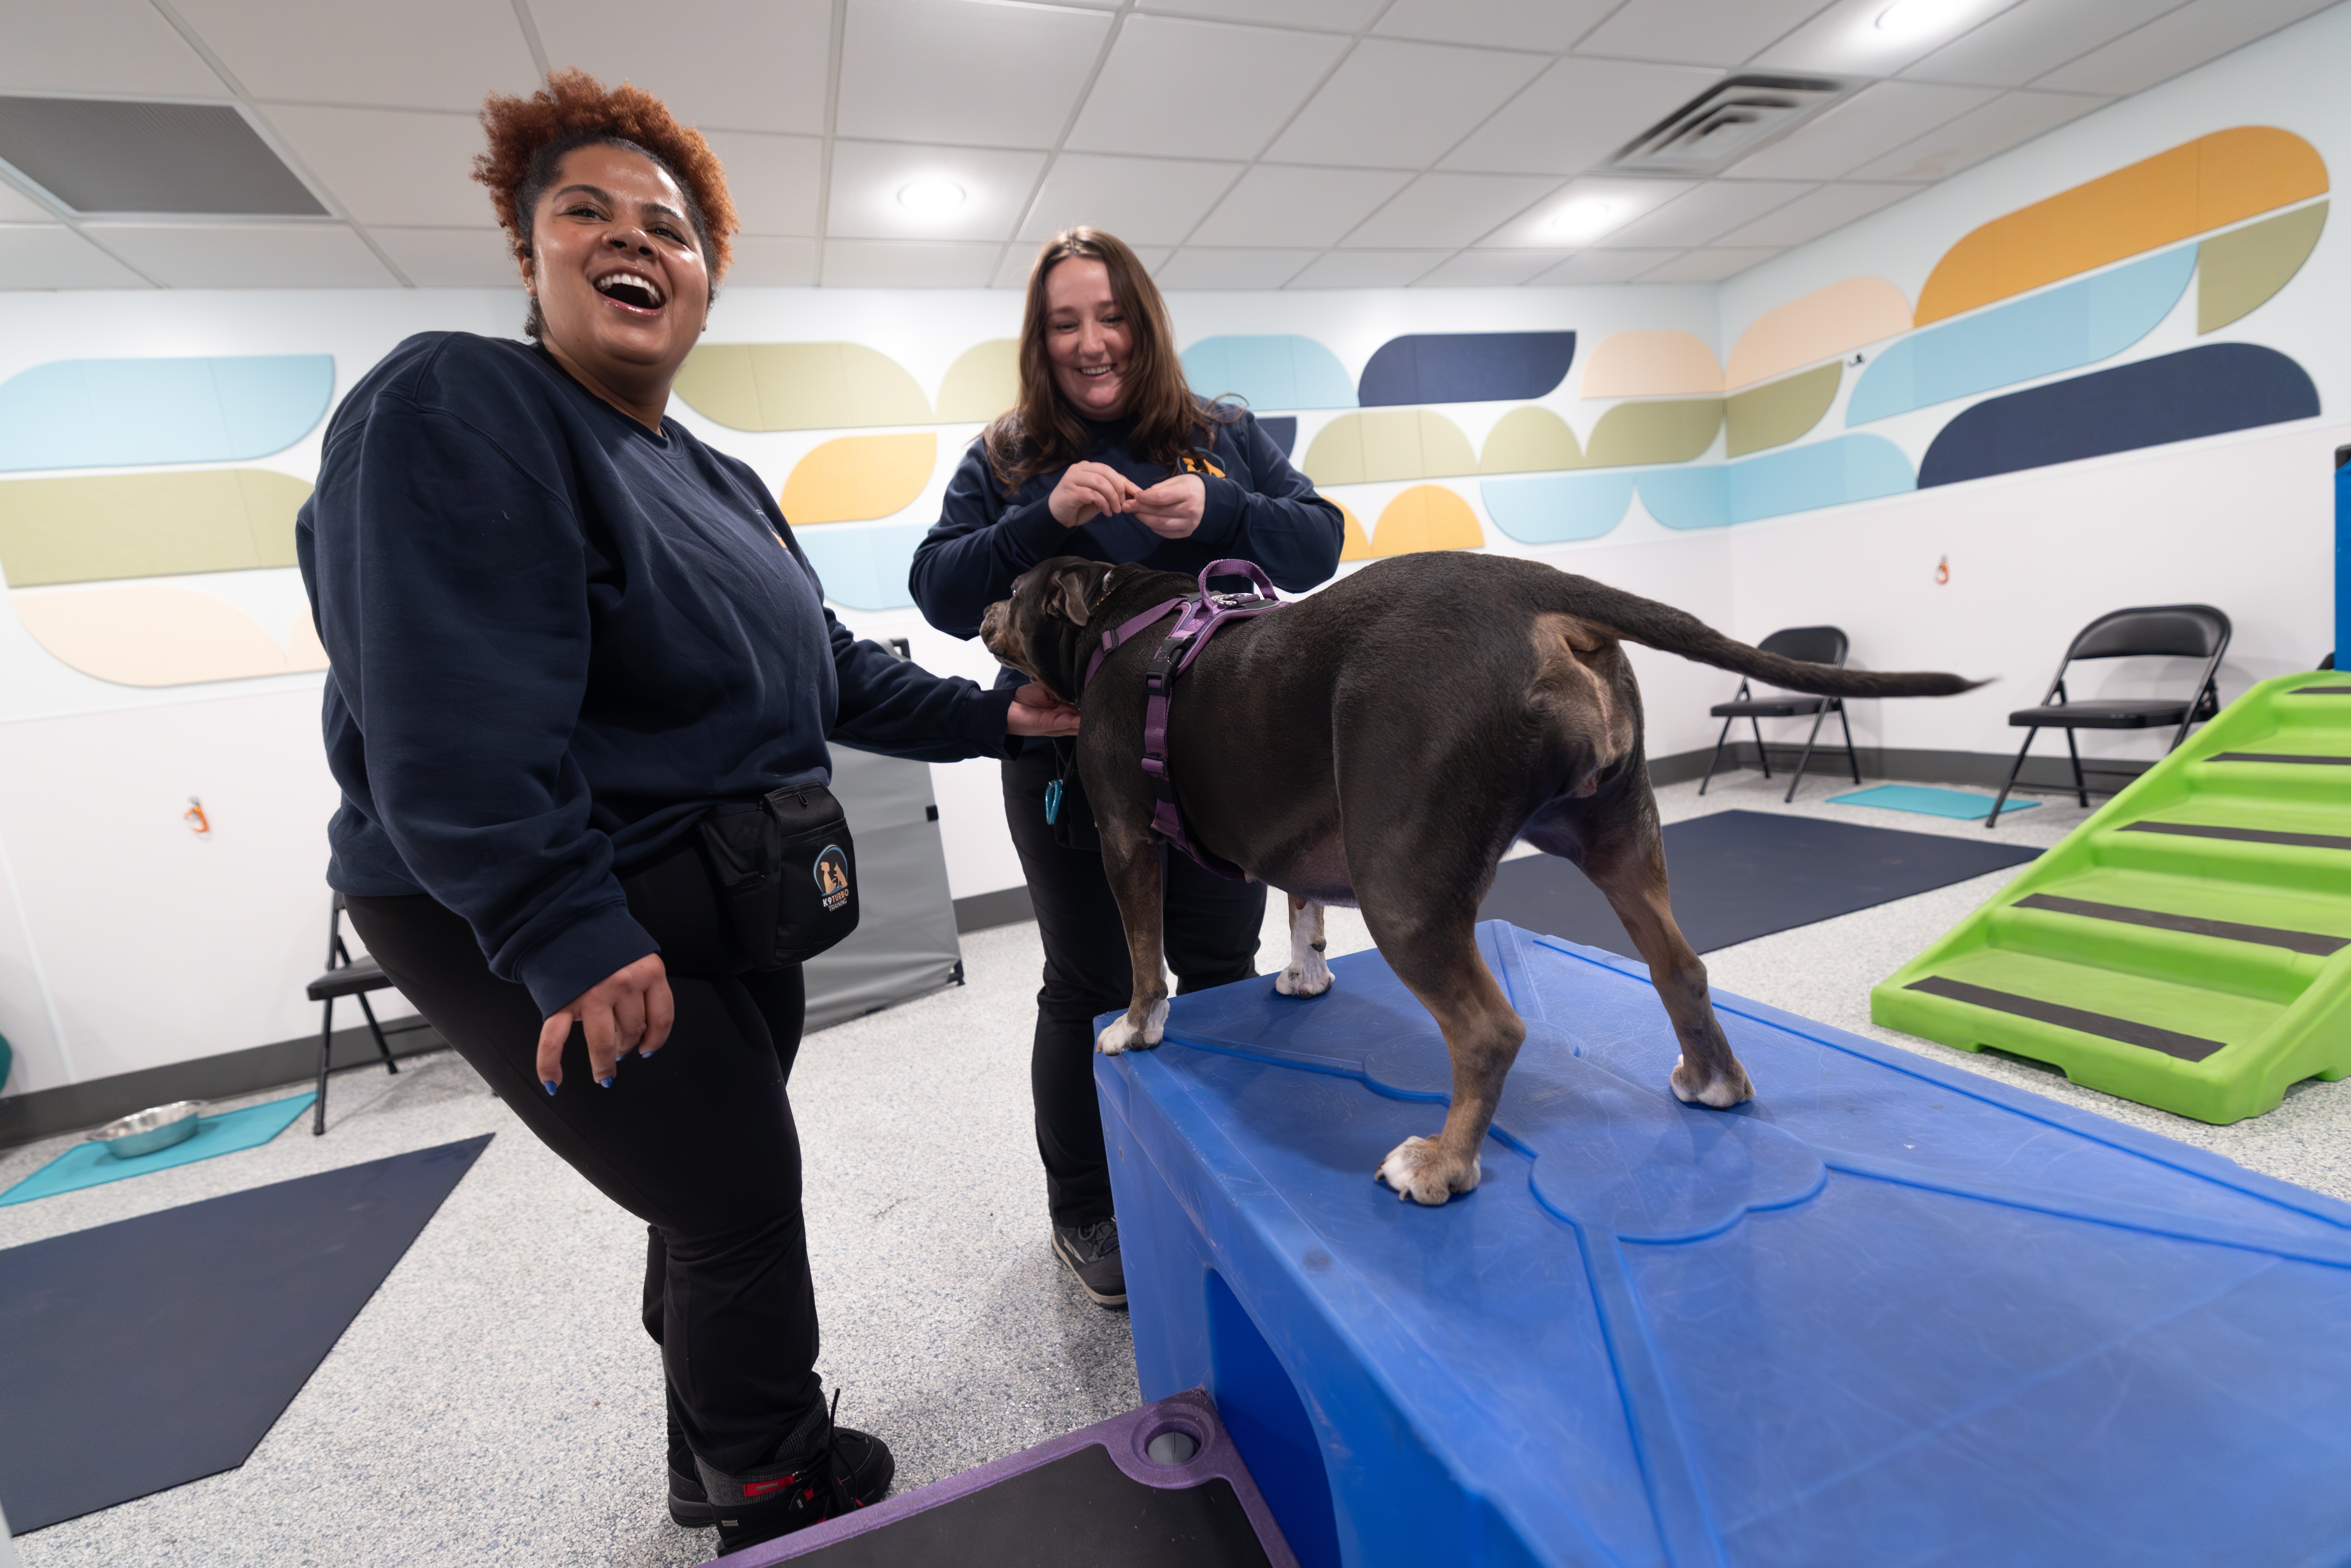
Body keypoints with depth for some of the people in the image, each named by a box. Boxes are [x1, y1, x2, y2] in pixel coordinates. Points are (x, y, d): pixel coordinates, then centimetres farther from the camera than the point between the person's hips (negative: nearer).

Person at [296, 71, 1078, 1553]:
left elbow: (824, 667, 13)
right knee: (741, 1200, 0)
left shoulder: (723, 482, 14)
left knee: (718, 1194, 20)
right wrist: (566, 935, -26)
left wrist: (987, 716, 7)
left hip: (733, 903, 9)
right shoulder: (456, 409, -13)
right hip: (536, 922, -8)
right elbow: (452, 722, -23)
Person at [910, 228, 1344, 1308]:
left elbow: (1319, 548, 1)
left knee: (1223, 972, 13)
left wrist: (1218, 511, -18)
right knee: (1092, 992, 9)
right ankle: (1082, 1211, 31)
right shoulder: (1004, 461, 4)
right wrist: (1047, 516, -20)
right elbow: (941, 595, -5)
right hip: (1071, 769, -1)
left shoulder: (1225, 437, 8)